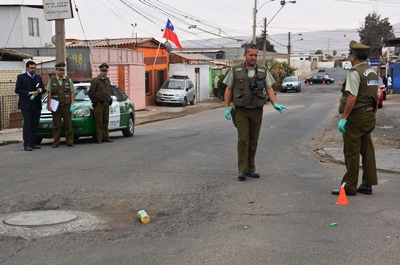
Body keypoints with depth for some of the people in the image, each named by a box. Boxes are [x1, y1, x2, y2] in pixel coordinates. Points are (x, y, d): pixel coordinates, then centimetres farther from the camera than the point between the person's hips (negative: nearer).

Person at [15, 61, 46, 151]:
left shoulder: (38, 78, 16)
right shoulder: (21, 77, 1)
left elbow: (44, 89, 18)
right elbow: (17, 90, -7)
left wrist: (41, 90, -6)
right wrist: (29, 93, -16)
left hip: (37, 105, 5)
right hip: (26, 105, -5)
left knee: (35, 125, 5)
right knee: (27, 124, -8)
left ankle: (32, 143, 10)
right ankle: (27, 144, -8)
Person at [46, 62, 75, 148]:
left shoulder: (68, 80, 9)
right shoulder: (52, 80, 6)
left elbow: (72, 93, 7)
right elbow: (49, 94, 4)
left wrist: (72, 104, -2)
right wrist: (49, 105, -4)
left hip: (66, 106, 1)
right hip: (56, 106, -1)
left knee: (68, 124, 0)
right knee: (56, 125, 2)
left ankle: (69, 142, 4)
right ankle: (56, 142, 6)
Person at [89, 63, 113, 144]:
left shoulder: (107, 80, 13)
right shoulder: (96, 80, -7)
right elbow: (90, 92, -5)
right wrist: (94, 101, 0)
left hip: (106, 104, 6)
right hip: (99, 104, -6)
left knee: (105, 122, 8)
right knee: (99, 122, -5)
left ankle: (106, 137, 13)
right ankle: (99, 138, -3)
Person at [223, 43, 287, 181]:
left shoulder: (263, 71, 8)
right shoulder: (235, 70, 3)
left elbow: (269, 88, 8)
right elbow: (228, 89, 6)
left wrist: (275, 104, -7)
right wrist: (226, 108, -1)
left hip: (257, 111, 3)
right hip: (241, 111, -3)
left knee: (253, 141, 7)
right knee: (243, 139, -9)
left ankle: (251, 169, 16)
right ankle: (242, 170, -6)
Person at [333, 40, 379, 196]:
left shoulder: (355, 72, -15)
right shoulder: (373, 73, 13)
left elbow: (352, 97, -22)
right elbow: (376, 98, 16)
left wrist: (344, 118, -20)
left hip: (356, 117, -9)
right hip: (369, 117, 9)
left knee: (351, 153, -3)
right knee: (367, 151, 13)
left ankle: (349, 187, 3)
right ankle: (367, 185, 18)